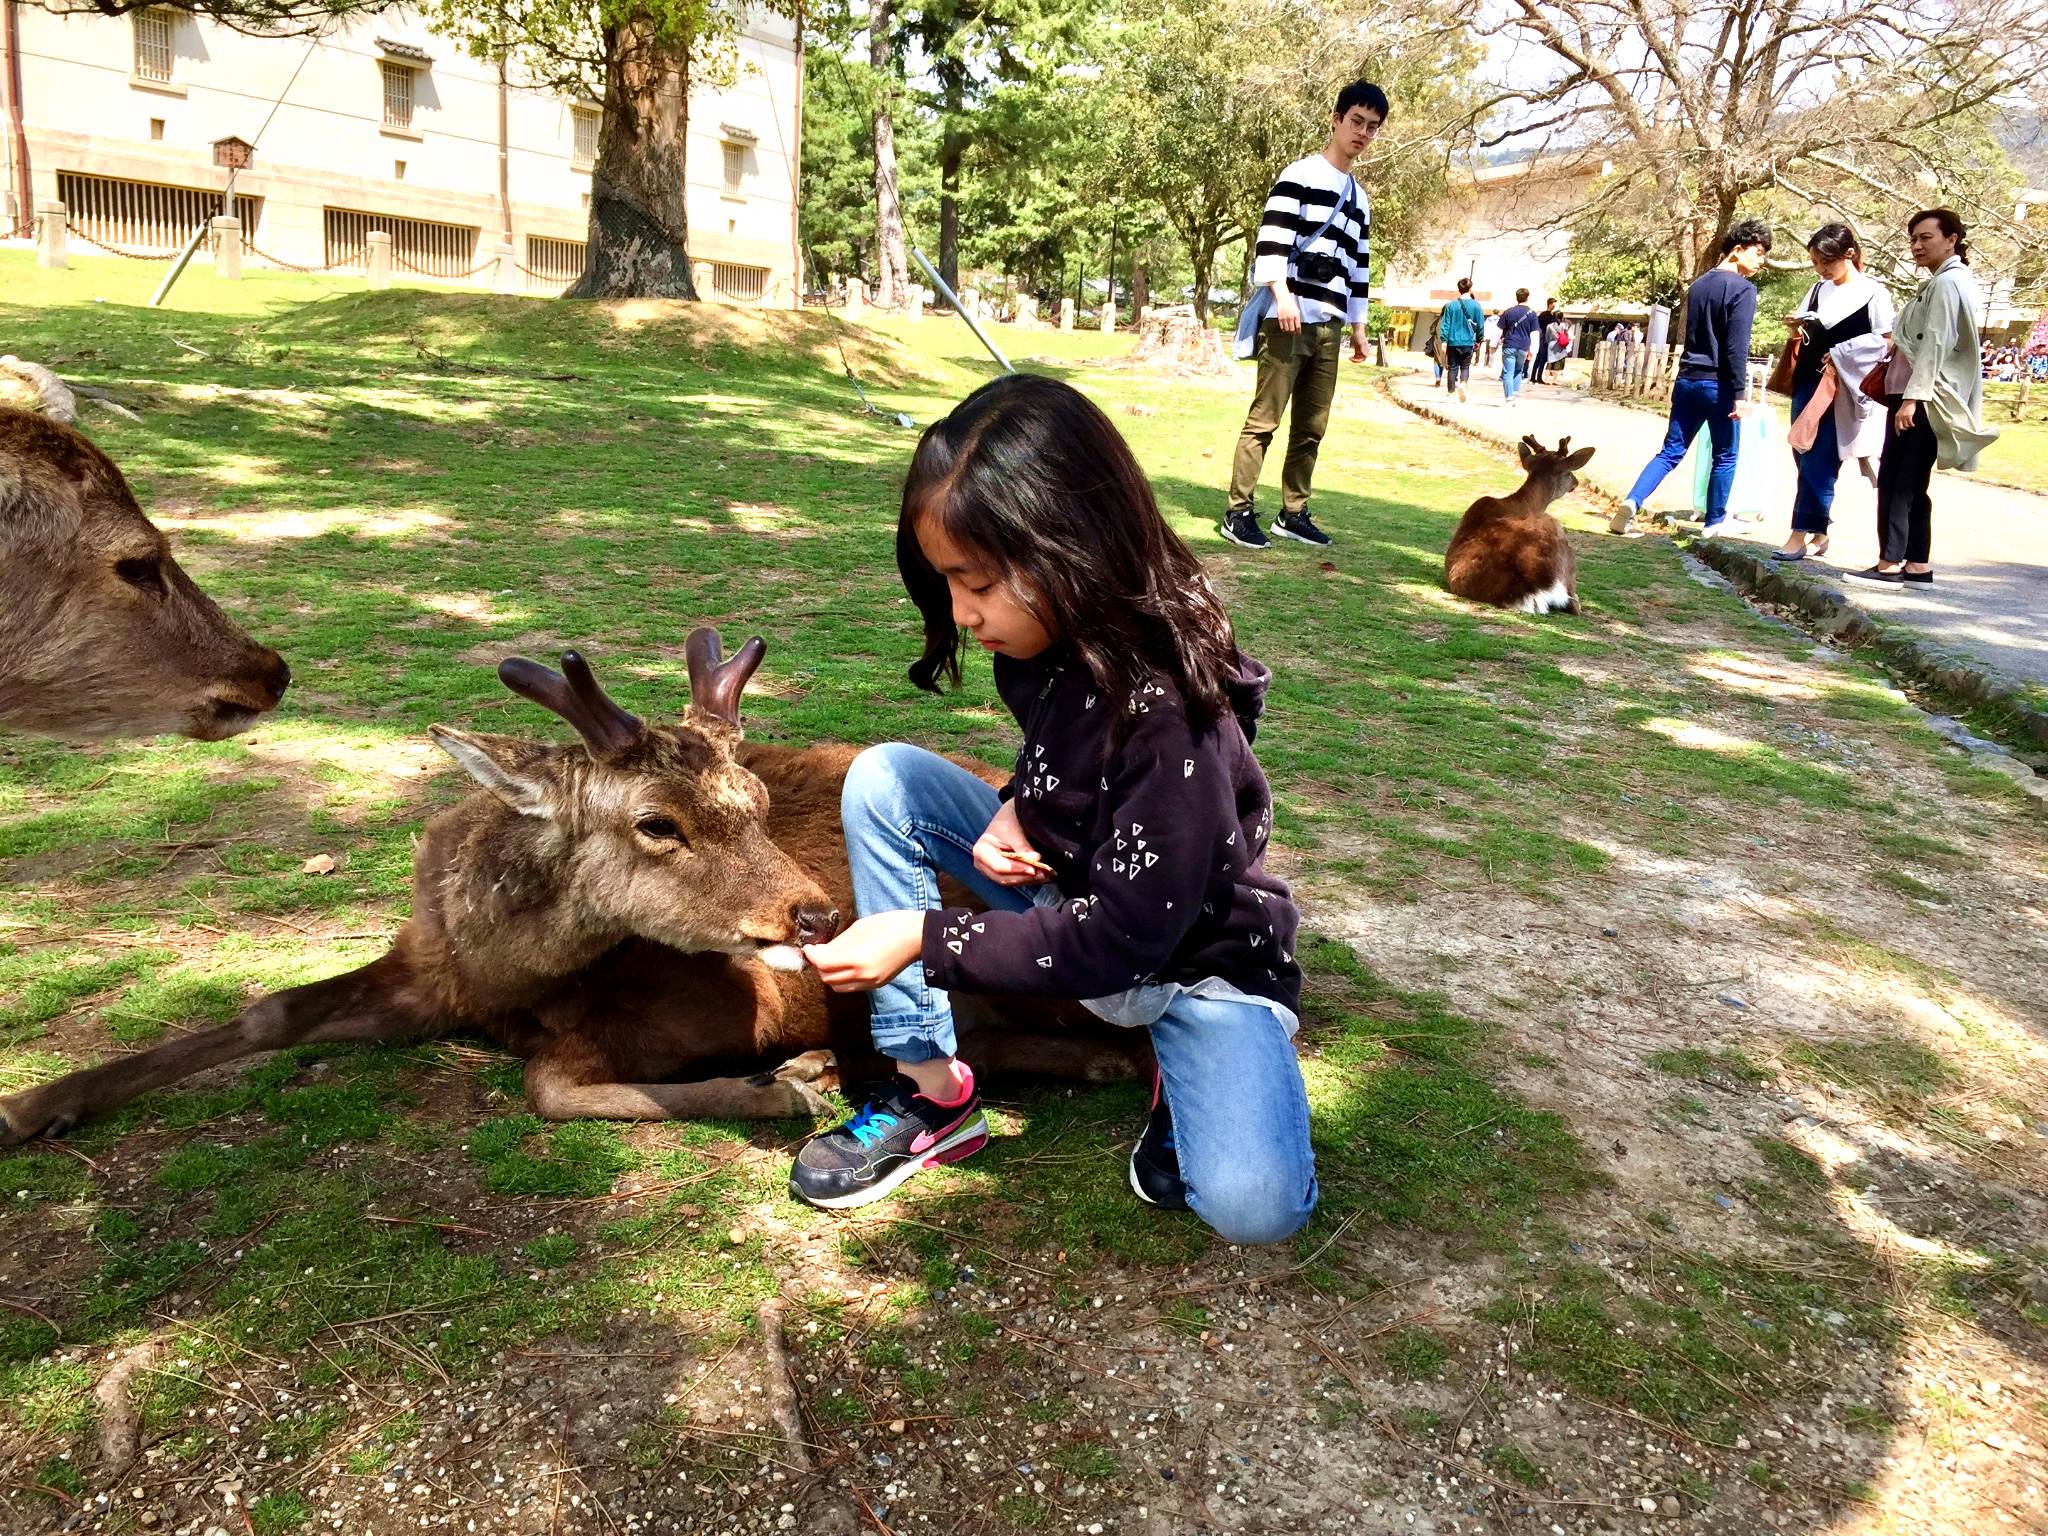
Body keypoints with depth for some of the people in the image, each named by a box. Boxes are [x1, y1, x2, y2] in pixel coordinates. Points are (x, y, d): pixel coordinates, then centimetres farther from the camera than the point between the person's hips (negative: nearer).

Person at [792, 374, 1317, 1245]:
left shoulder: (1170, 714, -32)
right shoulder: (1048, 646, -11)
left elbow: (1121, 939, -29)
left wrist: (925, 938, -28)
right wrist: (1017, 810, -11)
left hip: (1195, 959, -6)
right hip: (1072, 899, 7)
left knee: (1254, 1205, -30)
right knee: (882, 780, -12)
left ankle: (1185, 1070, 6)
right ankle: (930, 1092, -6)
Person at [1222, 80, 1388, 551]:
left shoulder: (1360, 199, 23)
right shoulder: (1301, 174, 0)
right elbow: (1272, 237, -11)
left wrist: (1358, 325, 21)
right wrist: (1282, 295, -21)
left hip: (1330, 325, 7)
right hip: (1289, 317, -7)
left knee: (1311, 427, 6)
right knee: (1264, 418, -9)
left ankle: (1293, 513, 12)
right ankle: (1238, 512, -7)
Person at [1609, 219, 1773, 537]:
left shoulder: (1698, 284, 13)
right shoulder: (1743, 289, -10)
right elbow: (1737, 348, -16)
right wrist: (1739, 394, -15)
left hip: (1686, 379, 6)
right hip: (1718, 384, -6)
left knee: (1670, 451, 6)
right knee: (1725, 457, 9)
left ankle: (1631, 502, -13)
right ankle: (1715, 522, 16)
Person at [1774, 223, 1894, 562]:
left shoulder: (1872, 292, -3)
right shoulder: (1818, 290, 14)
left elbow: (1886, 340, -6)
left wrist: (1841, 354, -14)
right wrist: (1798, 324, -1)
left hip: (1842, 390, -6)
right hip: (1808, 382, 7)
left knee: (1817, 462, -11)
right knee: (1803, 459, 5)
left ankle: (1803, 533, -10)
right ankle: (1817, 534, 13)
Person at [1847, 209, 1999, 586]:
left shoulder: (1947, 282, -11)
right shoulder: (1941, 283, 21)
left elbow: (1935, 344, -18)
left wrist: (1912, 396, -22)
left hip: (1922, 399, -10)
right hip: (1921, 397, 10)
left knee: (1895, 481, -11)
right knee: (1911, 484, 9)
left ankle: (1890, 563, -12)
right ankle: (1917, 566, 11)